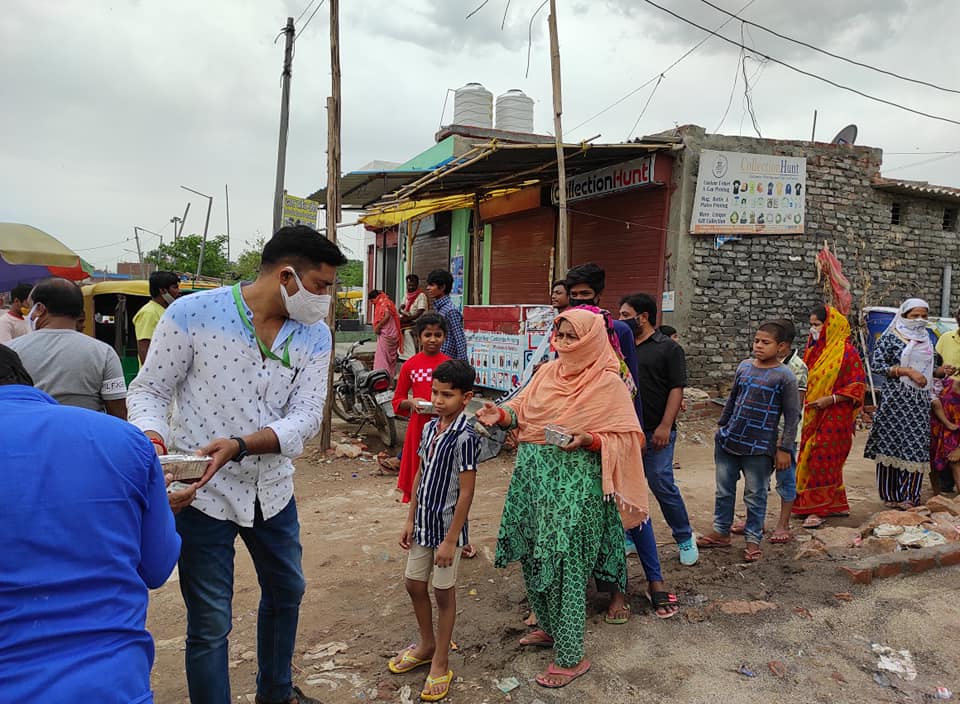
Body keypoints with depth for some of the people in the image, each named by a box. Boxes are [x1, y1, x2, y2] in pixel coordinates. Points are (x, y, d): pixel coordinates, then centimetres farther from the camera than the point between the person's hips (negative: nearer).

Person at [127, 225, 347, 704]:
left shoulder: (314, 335, -5)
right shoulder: (192, 313, -15)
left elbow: (306, 417, -13)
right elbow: (149, 389, -7)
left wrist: (239, 445, -29)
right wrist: (153, 443, -26)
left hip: (273, 489, 5)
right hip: (202, 492, -5)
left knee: (287, 591, 23)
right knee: (210, 626, 4)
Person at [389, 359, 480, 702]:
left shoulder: (465, 437, -20)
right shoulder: (430, 427, 2)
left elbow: (466, 492, -19)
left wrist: (451, 540, -17)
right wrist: (410, 520, 10)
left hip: (447, 526, -7)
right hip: (423, 523, 7)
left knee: (444, 593, 7)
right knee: (414, 584, 18)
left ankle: (440, 664, 25)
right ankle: (427, 645, 41)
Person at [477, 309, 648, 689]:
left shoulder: (608, 384, -9)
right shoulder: (548, 371, 9)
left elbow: (627, 437, -10)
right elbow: (522, 409, 11)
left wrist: (587, 440, -24)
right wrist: (501, 413, -9)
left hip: (574, 483, -6)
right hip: (532, 474, 7)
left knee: (564, 565, -1)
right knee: (532, 556, 16)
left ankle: (570, 657, 16)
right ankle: (550, 627, 40)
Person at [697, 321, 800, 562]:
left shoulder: (784, 376, -8)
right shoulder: (744, 367, 6)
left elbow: (792, 415, -6)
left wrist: (785, 449, -8)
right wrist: (722, 427, 20)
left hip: (759, 448, -5)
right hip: (728, 442, 5)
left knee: (755, 496, 6)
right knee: (723, 491, 13)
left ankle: (753, 540, 20)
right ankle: (721, 532, 27)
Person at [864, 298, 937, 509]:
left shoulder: (926, 341, 15)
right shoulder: (890, 338, -3)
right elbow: (877, 365, -11)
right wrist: (906, 370, -16)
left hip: (920, 401, 5)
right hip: (896, 399, -5)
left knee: (916, 448, 0)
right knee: (892, 445, -1)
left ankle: (909, 497, 8)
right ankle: (891, 496, 10)